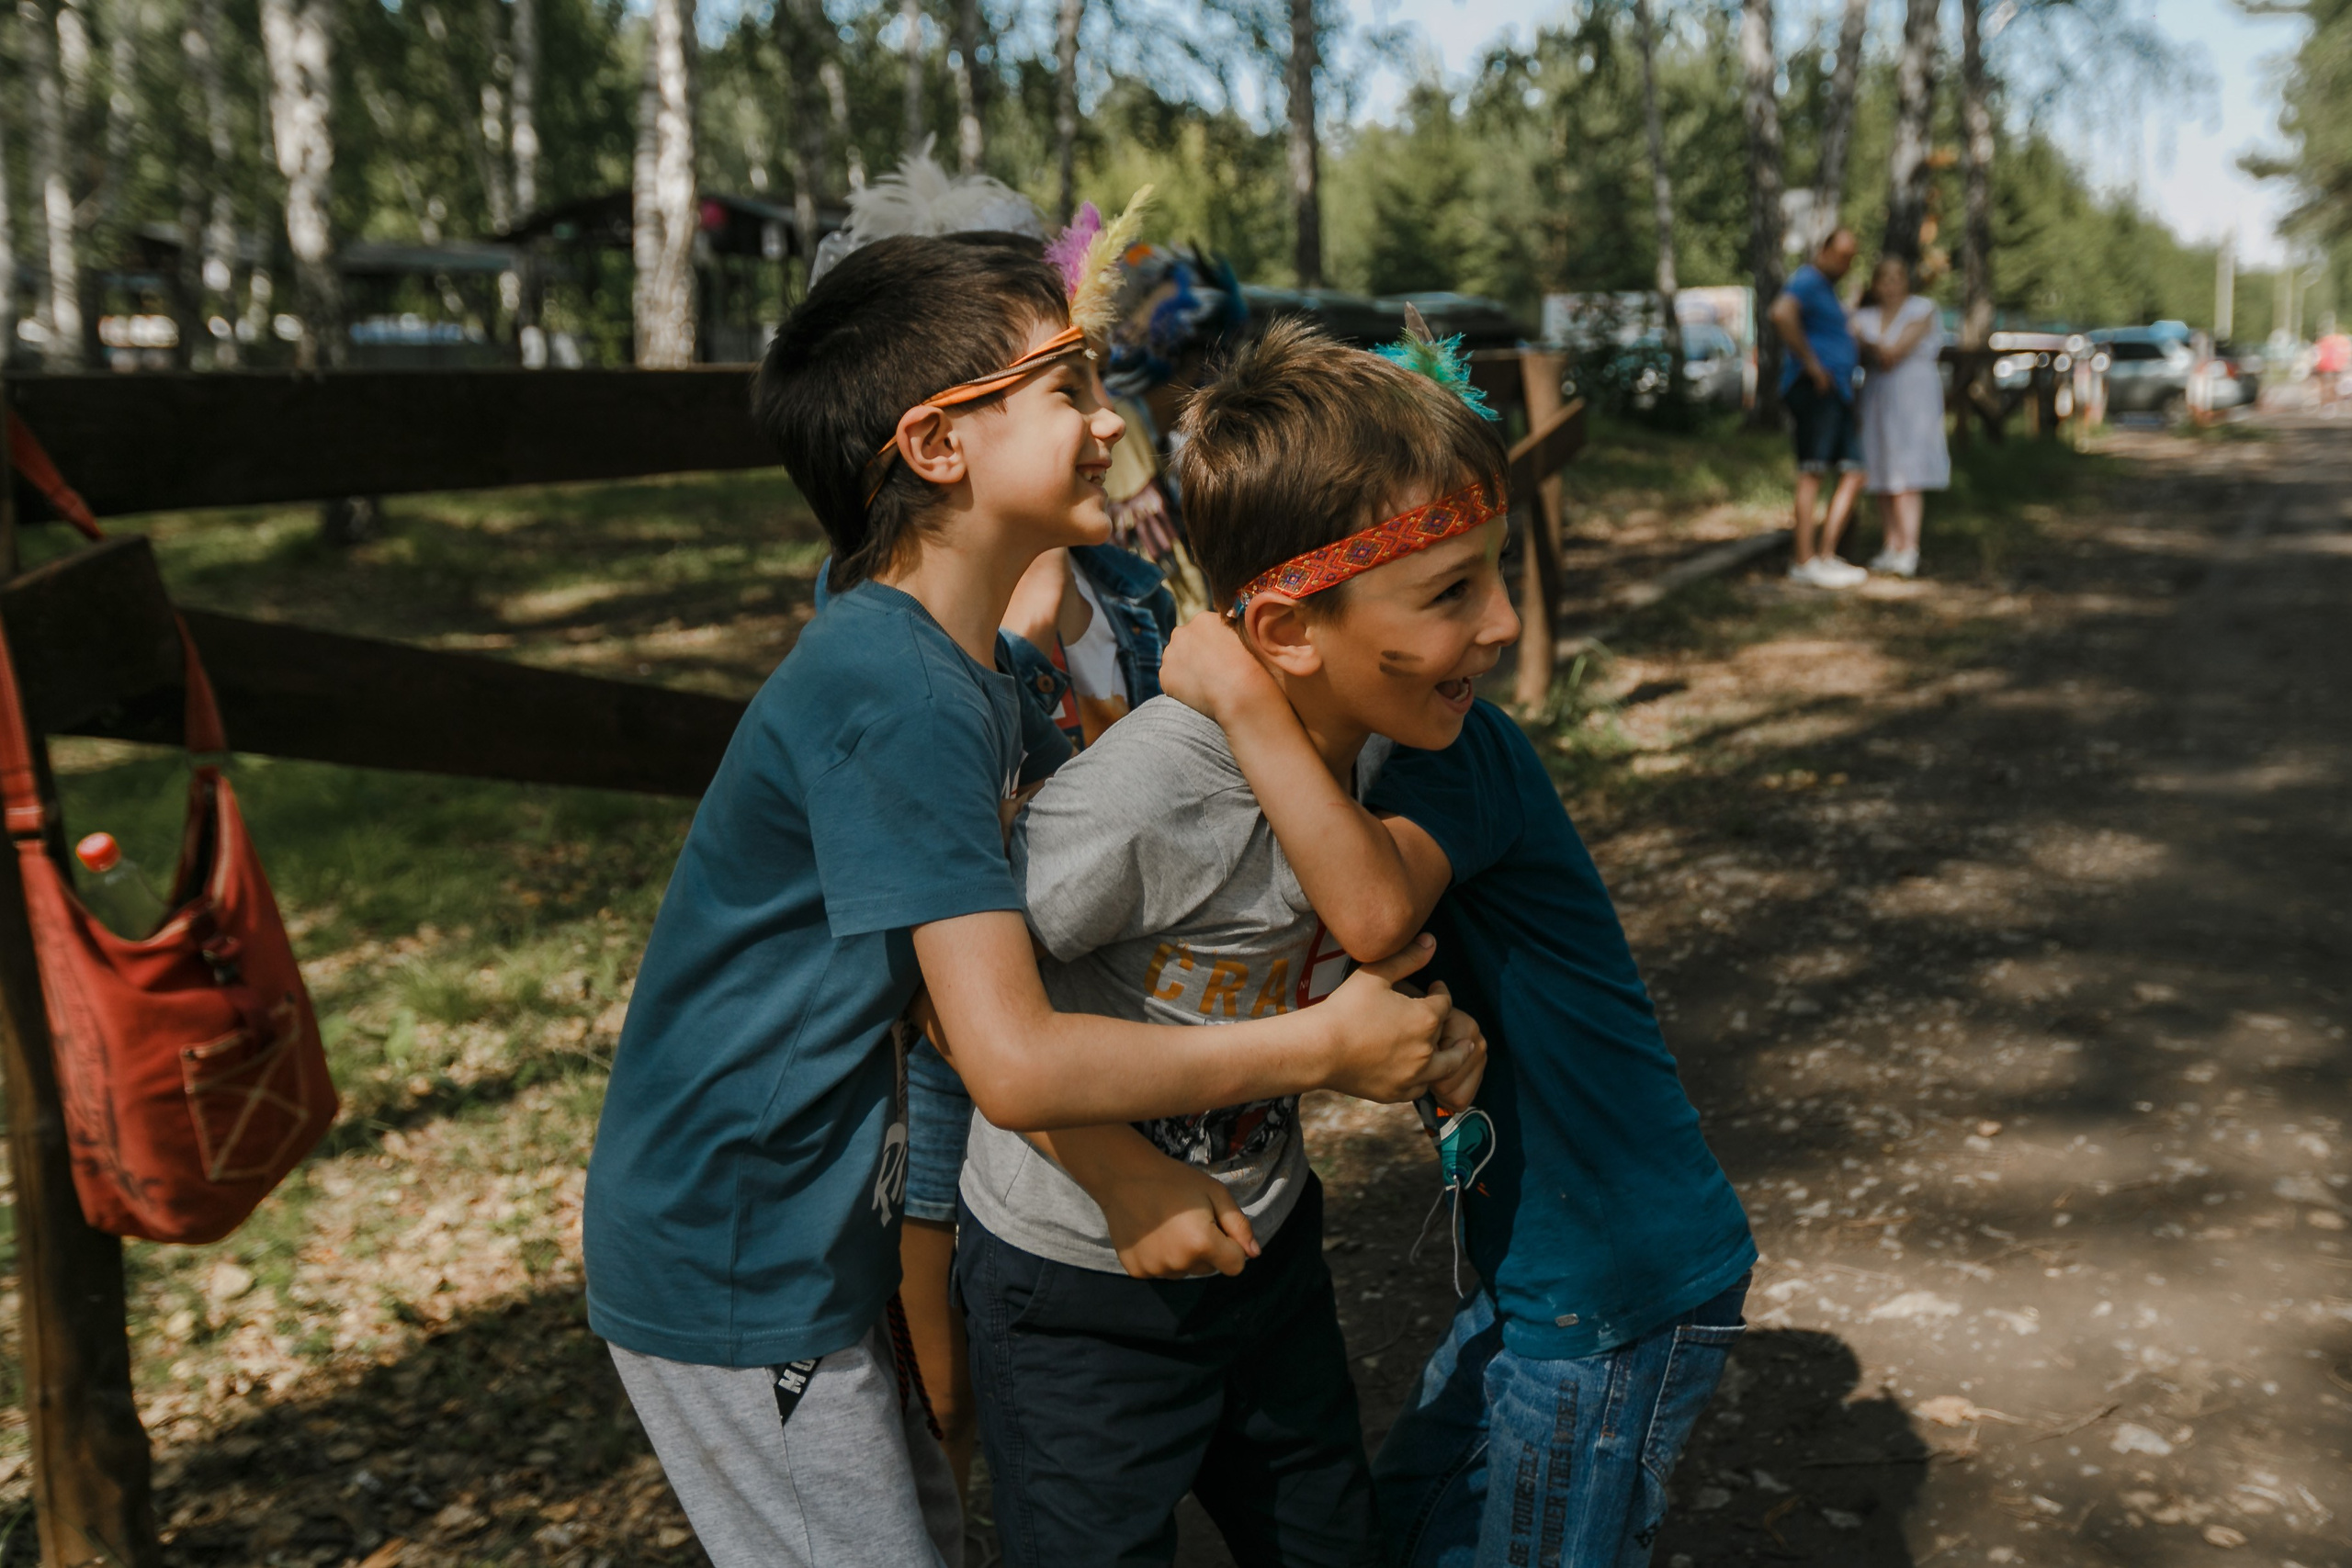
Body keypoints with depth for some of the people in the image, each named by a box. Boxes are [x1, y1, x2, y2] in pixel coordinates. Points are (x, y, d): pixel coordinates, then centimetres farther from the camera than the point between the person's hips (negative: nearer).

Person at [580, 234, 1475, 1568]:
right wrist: (1323, 1045, -22)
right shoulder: (895, 693, -27)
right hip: (736, 1270, -9)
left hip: (828, 1239, 9)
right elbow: (1018, 1064, -32)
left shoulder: (967, 671, 3)